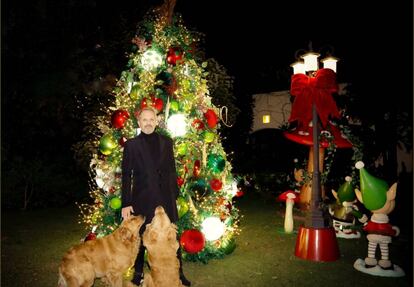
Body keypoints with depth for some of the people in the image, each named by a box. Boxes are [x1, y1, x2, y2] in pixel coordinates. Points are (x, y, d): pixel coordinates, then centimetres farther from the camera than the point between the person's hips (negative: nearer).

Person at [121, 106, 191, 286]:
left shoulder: (166, 142, 6)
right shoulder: (131, 145, 0)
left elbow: (172, 169, 10)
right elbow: (126, 175, -1)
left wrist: (175, 194, 6)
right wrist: (126, 203, -5)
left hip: (165, 198, 2)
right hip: (142, 200, -1)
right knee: (140, 238, 13)